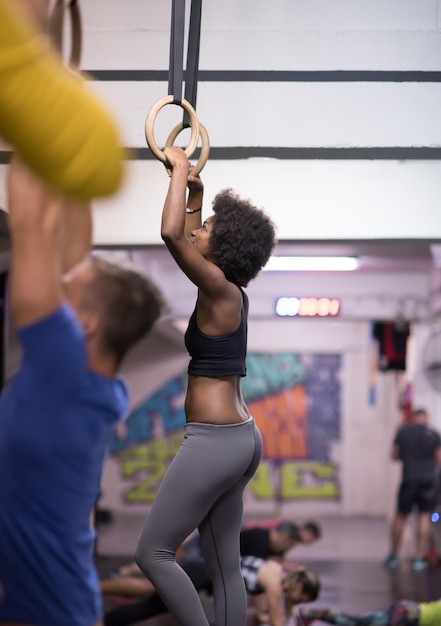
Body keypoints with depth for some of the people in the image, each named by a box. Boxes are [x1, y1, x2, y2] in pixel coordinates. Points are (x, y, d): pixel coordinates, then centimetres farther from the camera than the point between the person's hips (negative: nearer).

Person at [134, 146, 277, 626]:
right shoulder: (230, 293, 11)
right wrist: (194, 189, 29)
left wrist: (181, 169, -13)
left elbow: (172, 233, -24)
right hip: (239, 439, 10)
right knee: (224, 565, 10)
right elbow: (187, 240, 31)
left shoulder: (221, 290, -12)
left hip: (215, 441, -10)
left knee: (153, 553, -3)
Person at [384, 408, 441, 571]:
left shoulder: (403, 432, 1)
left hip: (409, 478, 1)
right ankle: (419, 558, 2)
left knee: (400, 516, 12)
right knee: (424, 516, 5)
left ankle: (393, 556, 19)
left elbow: (394, 455, 6)